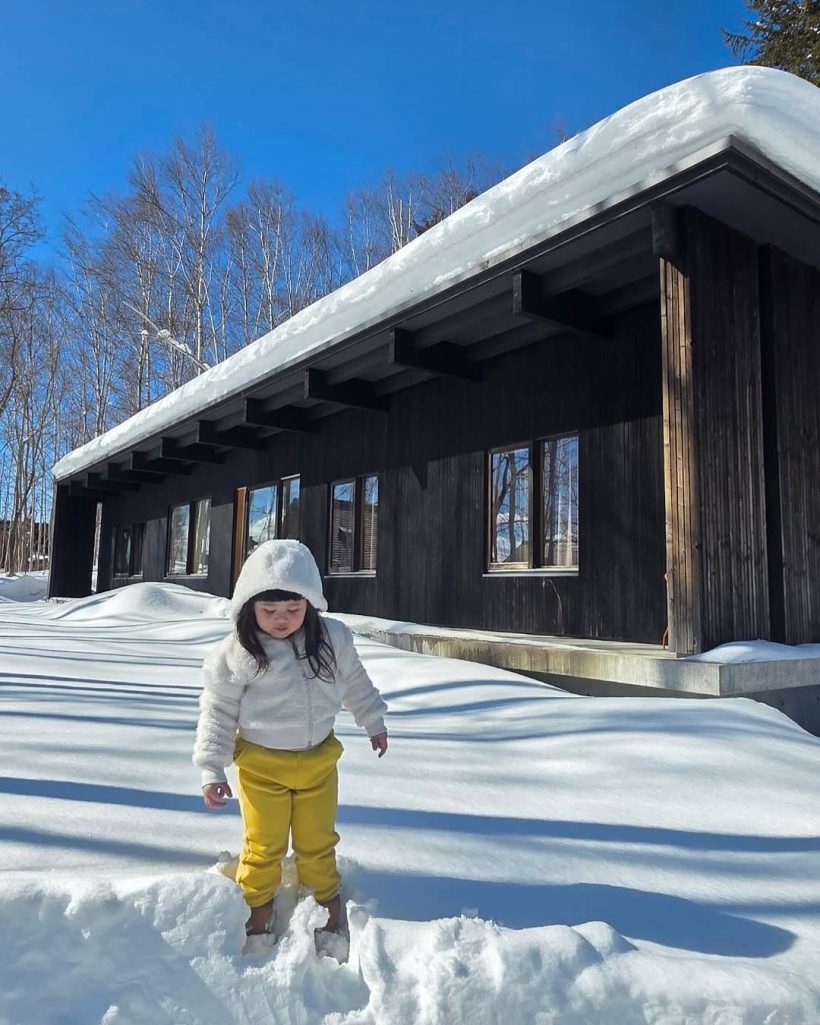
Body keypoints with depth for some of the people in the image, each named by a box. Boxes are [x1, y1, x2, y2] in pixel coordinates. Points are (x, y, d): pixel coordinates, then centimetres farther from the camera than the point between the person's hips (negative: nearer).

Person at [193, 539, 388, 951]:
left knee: (317, 842, 18)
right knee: (264, 844, 13)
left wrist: (373, 721, 17)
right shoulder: (234, 654, -18)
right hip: (261, 764, -2)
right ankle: (258, 905, 40)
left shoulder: (333, 638, -10)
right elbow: (217, 712, -8)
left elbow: (355, 682, 7)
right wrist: (211, 769, -10)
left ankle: (328, 899, 43)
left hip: (319, 759, 2)